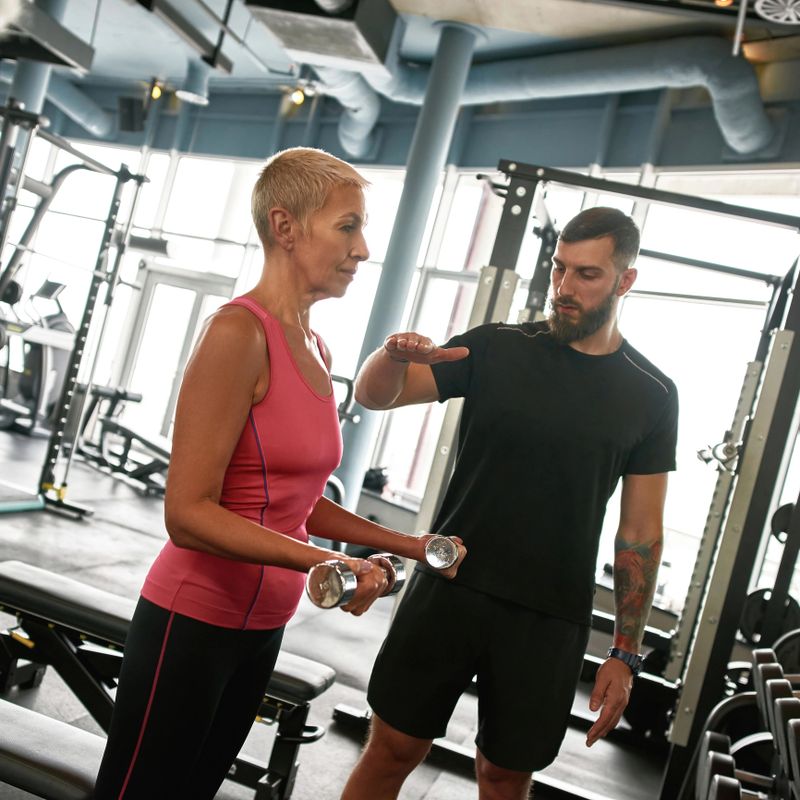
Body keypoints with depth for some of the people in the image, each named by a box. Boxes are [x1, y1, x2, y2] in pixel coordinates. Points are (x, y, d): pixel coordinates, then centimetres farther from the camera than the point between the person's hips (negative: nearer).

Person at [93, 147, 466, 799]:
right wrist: (323, 562, -31)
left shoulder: (318, 352, 7)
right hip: (193, 622, -8)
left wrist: (410, 545, 11)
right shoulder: (239, 332, -18)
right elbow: (189, 513, -21)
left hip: (263, 626, 8)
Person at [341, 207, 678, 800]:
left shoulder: (651, 395, 1)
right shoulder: (496, 349, -1)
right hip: (449, 591, 0)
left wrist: (626, 654, 1)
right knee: (392, 749, 6)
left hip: (549, 622, 0)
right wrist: (394, 356, -29)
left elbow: (641, 530, 3)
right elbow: (373, 395, -6)